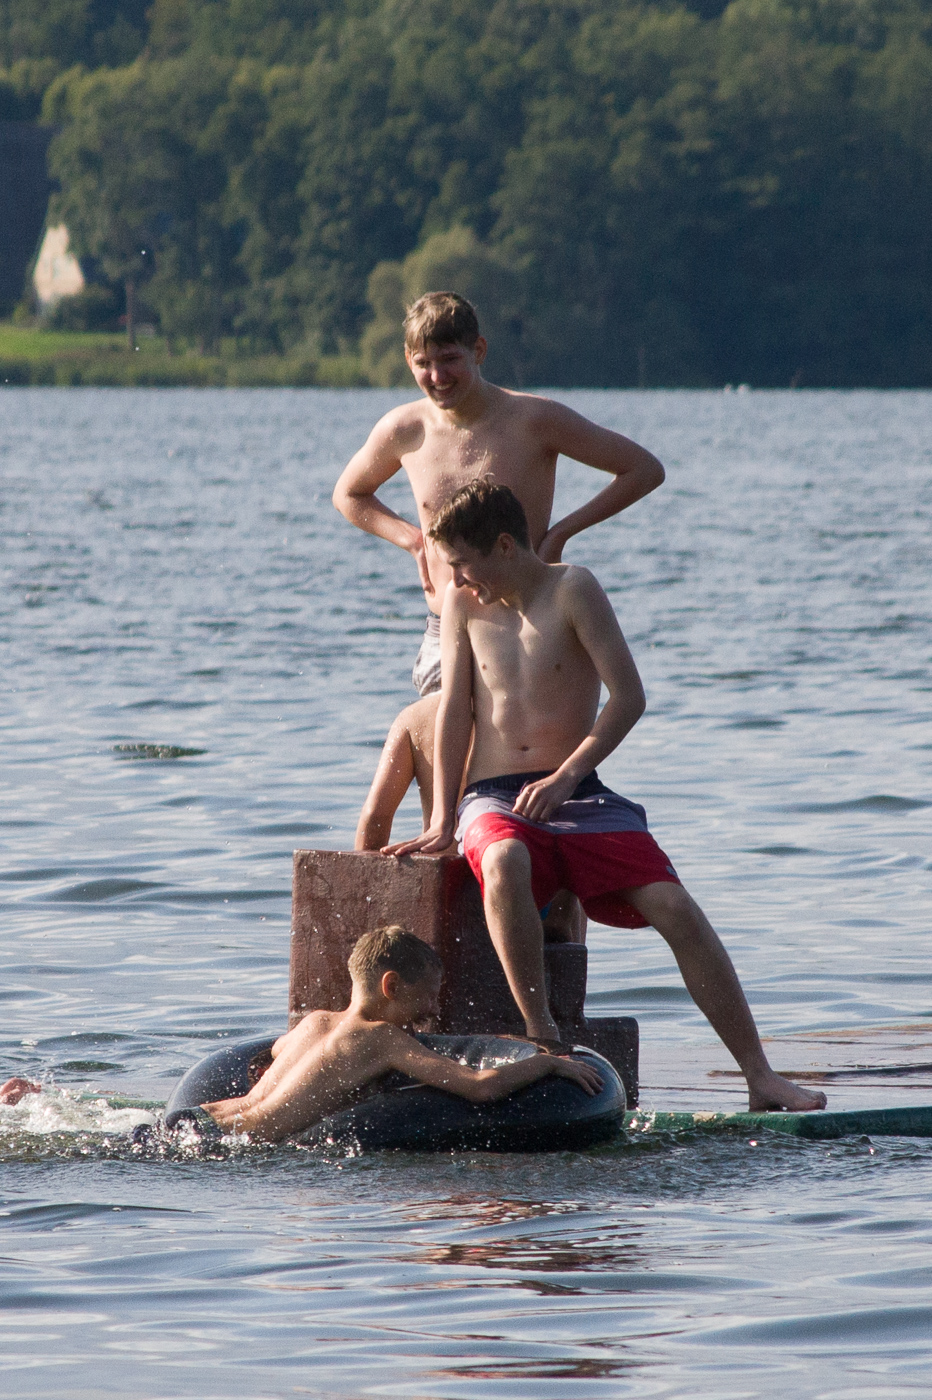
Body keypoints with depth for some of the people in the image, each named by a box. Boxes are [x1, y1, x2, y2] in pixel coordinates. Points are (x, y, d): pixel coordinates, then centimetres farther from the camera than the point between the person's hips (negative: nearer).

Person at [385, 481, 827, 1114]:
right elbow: (455, 710, 6)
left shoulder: (573, 590, -5)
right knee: (505, 865, -38)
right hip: (496, 799, 1)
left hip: (579, 795, -1)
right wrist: (441, 824, 0)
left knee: (675, 908, -19)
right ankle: (542, 1036, -29)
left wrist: (566, 776, -20)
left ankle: (760, 1075, -15)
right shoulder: (463, 603, 4)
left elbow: (629, 697, -11)